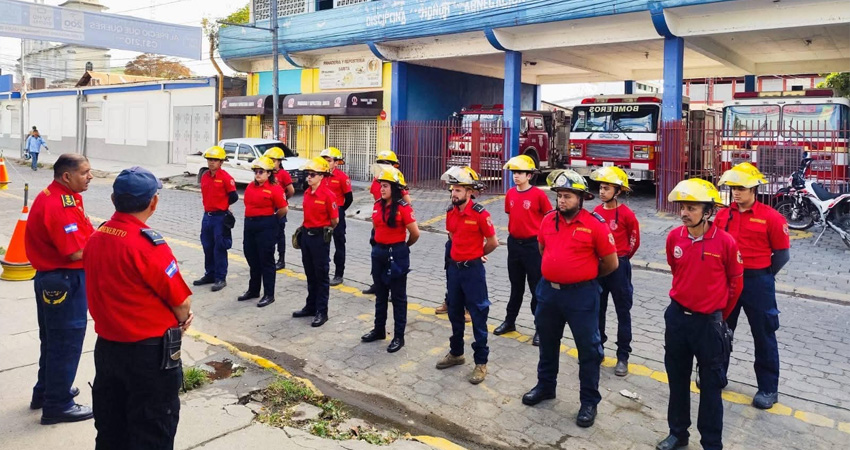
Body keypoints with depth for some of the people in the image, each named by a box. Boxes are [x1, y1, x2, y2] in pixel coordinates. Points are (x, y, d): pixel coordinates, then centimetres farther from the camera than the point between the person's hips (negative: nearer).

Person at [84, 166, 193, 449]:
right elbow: (182, 303, -18)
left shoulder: (96, 238, 0)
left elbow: (112, 292, 6)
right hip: (149, 353, -7)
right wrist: (180, 322, 4)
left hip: (106, 346, 7)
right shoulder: (148, 245, -23)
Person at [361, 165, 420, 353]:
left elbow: (415, 233, -12)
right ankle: (379, 330, 32)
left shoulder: (403, 207, -15)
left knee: (398, 296, 4)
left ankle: (399, 336, 13)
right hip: (378, 252, 6)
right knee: (380, 294, 17)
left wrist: (403, 247, 3)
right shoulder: (377, 205, 4)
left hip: (397, 254, -6)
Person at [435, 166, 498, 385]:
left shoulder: (480, 214, -16)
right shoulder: (451, 213, 4)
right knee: (455, 312, 17)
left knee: (478, 315, 2)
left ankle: (481, 362, 13)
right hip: (454, 267, 7)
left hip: (473, 269, -7)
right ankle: (456, 353, 34)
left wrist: (476, 255, 6)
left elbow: (493, 242, -8)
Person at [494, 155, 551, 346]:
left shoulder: (538, 194, -12)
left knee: (537, 287, 2)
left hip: (533, 244, -5)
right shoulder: (510, 194, 3)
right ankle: (509, 321, 30)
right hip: (514, 243, 5)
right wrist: (513, 230, 10)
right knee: (516, 286, 18)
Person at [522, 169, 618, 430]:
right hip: (548, 290, 5)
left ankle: (589, 402, 20)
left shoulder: (595, 224, -14)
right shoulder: (548, 220, 0)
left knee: (588, 348, 6)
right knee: (547, 342, 20)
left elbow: (611, 263, -6)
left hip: (581, 295, -5)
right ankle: (545, 386, 39)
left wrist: (586, 275, 7)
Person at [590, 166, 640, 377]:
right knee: (597, 309, 14)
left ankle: (623, 356, 14)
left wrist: (620, 258, 7)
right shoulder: (596, 211, 2)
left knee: (623, 311, 5)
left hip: (618, 266, -5)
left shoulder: (626, 214, -12)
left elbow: (634, 241, -1)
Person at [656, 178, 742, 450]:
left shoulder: (725, 242, -15)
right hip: (677, 317, 4)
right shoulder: (674, 237, -4)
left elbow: (735, 282, -1)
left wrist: (720, 314, 9)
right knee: (677, 379, 16)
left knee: (710, 385, 8)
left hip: (709, 322, -4)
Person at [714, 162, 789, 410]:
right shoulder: (723, 215, 1)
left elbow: (782, 253, -6)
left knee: (763, 335, 7)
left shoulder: (771, 217, -12)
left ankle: (768, 388, 20)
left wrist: (761, 276, 1)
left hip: (757, 282, -4)